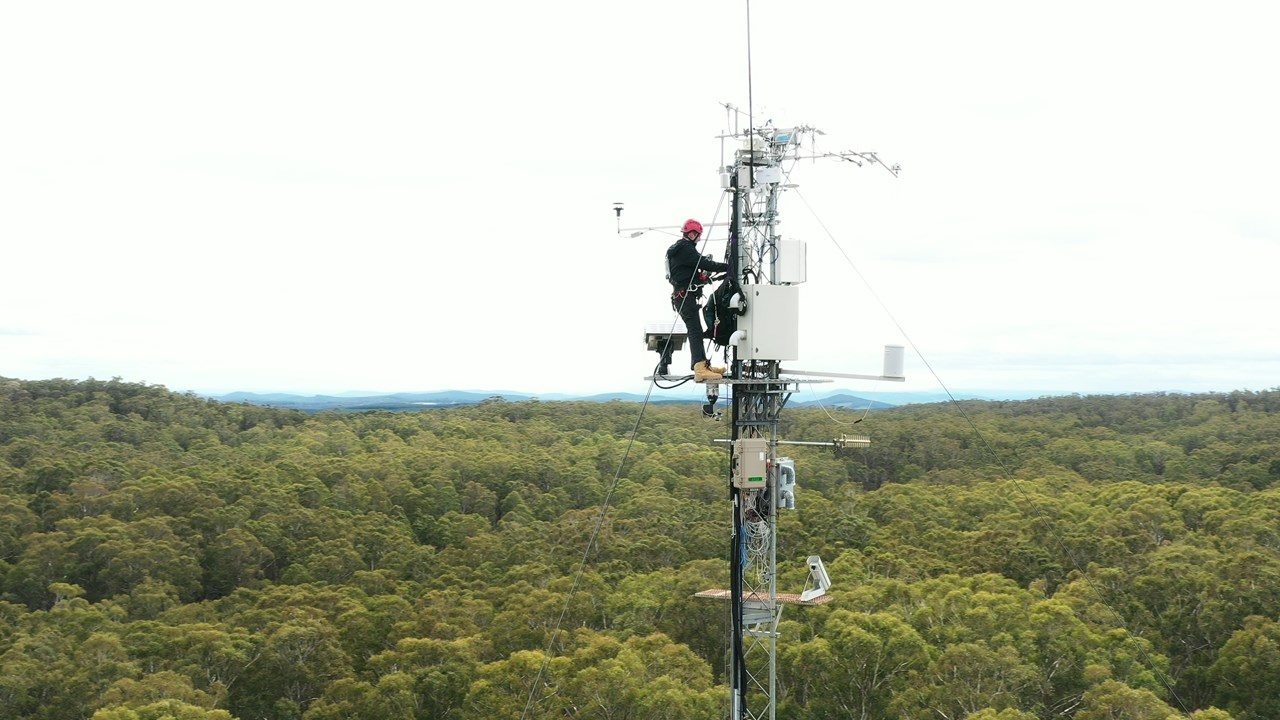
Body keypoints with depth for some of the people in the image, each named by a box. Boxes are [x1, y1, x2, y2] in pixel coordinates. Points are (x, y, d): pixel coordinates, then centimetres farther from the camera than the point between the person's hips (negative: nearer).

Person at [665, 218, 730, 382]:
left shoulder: (678, 249, 21)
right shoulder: (685, 248, -12)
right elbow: (704, 263, -20)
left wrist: (703, 277, 9)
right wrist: (728, 267, -17)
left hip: (682, 296, 11)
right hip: (685, 296, -11)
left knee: (695, 331, 15)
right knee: (695, 331, -18)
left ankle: (703, 366, 21)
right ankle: (700, 369, -27)